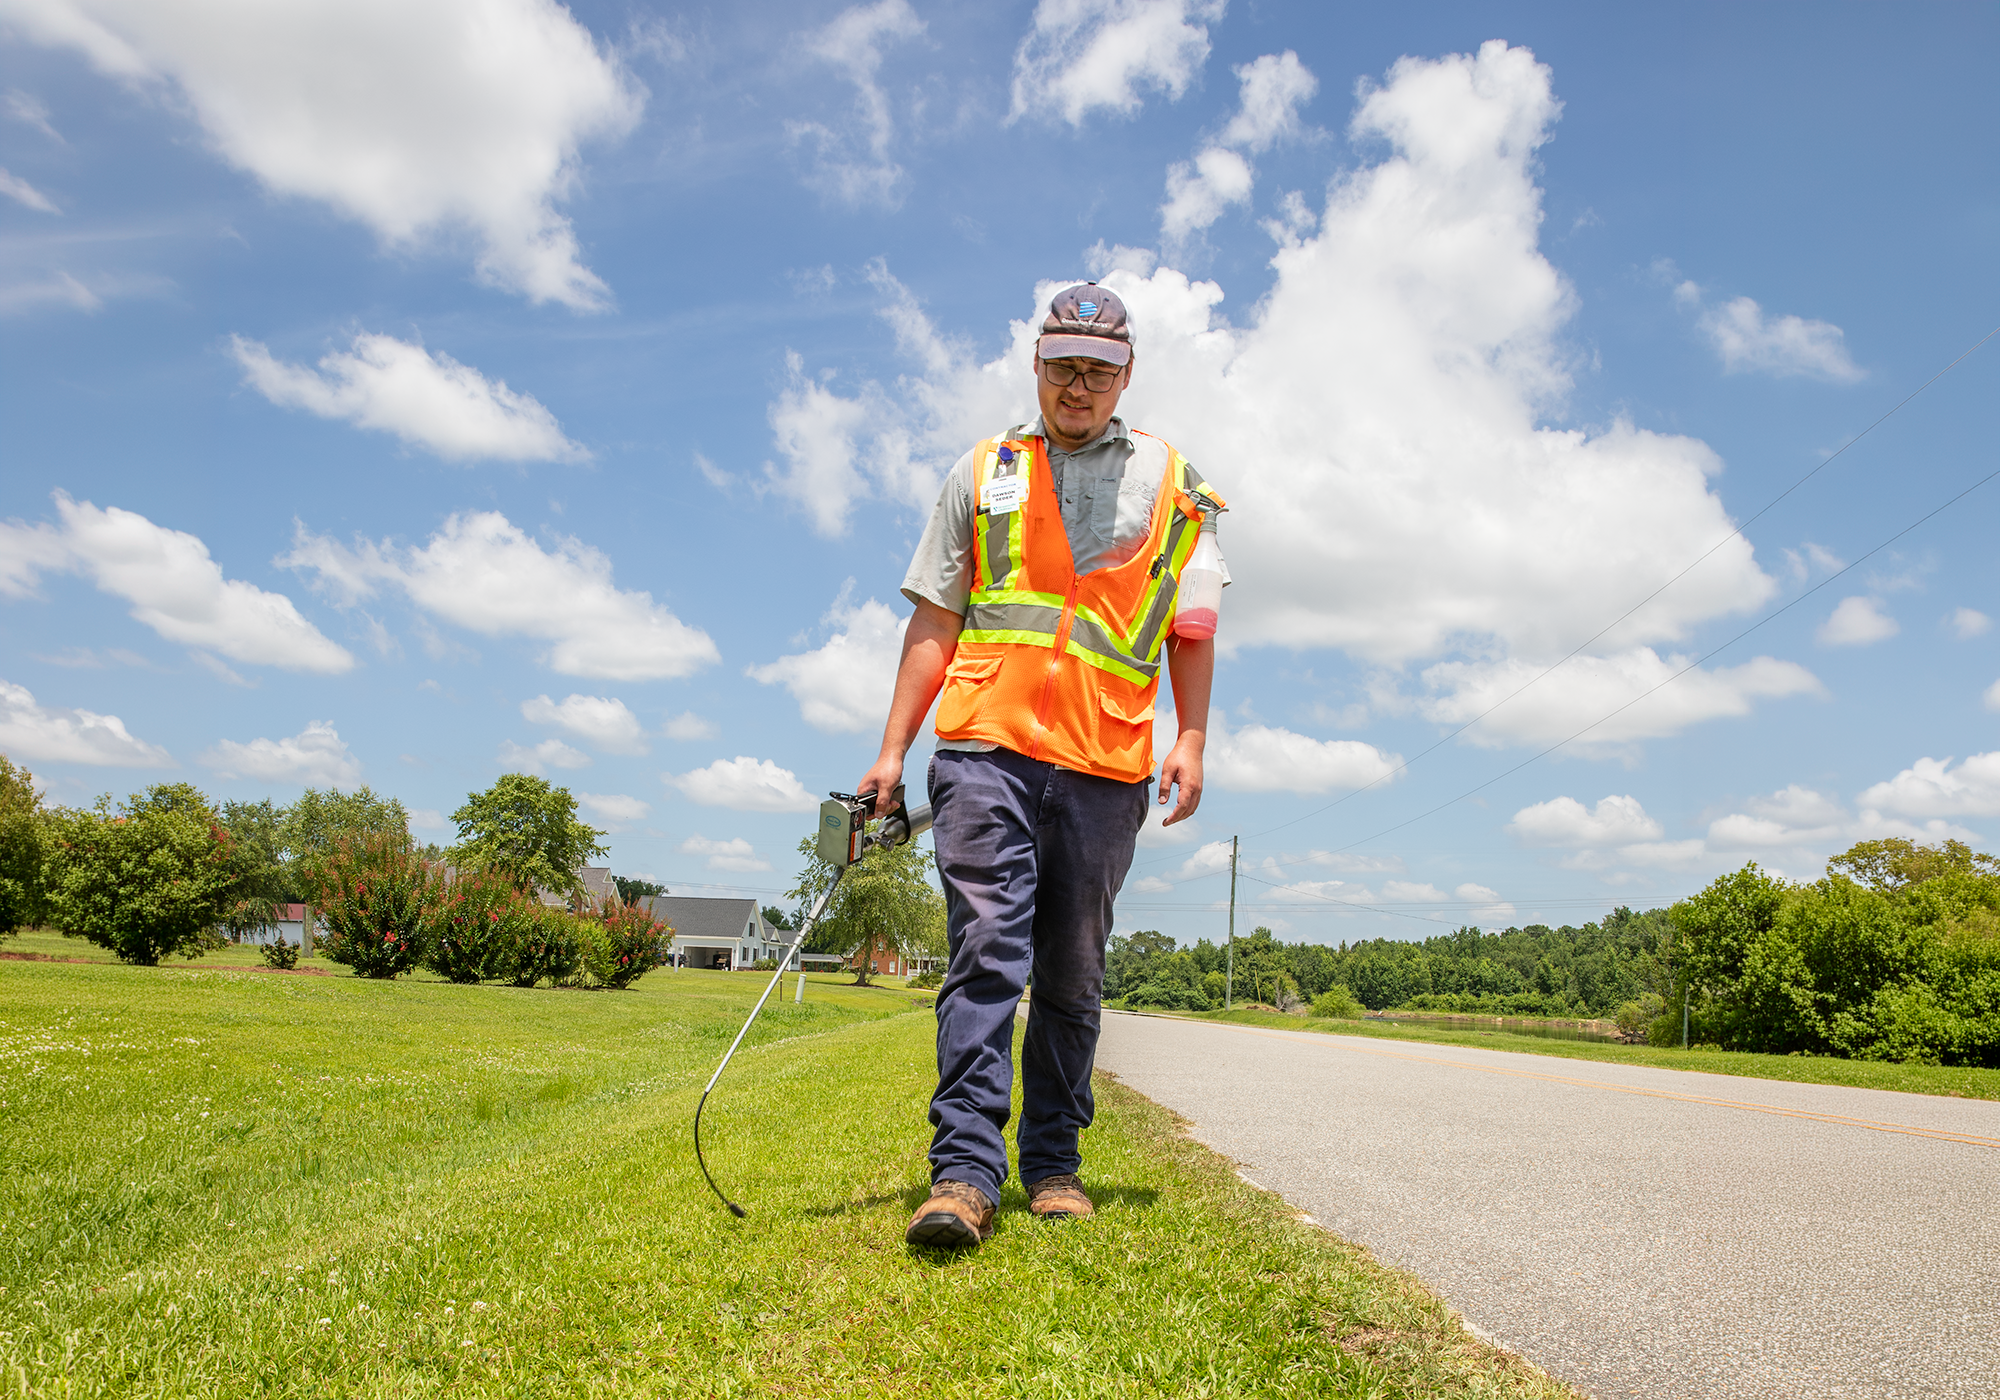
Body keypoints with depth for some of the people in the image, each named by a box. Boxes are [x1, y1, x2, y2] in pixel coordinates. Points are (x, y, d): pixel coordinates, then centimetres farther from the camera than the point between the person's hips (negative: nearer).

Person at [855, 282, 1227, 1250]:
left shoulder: (1171, 481, 17)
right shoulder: (983, 472, 16)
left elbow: (1191, 626, 17)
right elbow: (935, 623, 13)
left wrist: (1191, 740, 4)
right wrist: (892, 751, 6)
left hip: (1106, 764, 1)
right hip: (986, 744, -1)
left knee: (1072, 973, 6)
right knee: (987, 949, -11)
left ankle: (1053, 1163, 16)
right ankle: (965, 1170, -10)